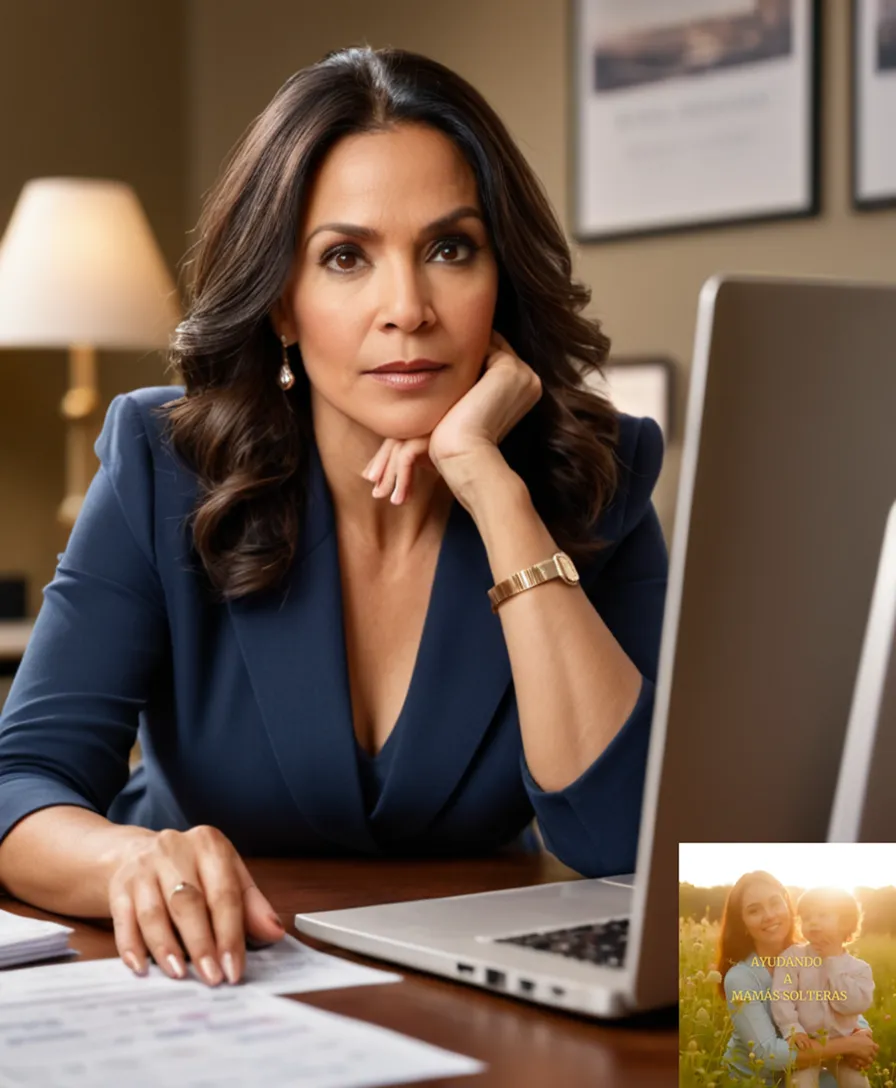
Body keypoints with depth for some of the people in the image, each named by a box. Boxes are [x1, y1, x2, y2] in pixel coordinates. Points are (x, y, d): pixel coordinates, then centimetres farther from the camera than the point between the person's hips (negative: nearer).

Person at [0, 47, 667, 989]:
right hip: (215, 989, 1)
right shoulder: (165, 469, -8)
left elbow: (621, 839, -19)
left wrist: (489, 479, -23)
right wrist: (133, 860, -37)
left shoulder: (597, 480, -7)